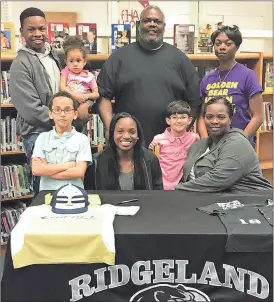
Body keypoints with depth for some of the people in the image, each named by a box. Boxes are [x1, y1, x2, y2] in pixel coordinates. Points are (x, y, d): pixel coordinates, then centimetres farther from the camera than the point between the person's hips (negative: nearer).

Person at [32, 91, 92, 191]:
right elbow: (36, 169, -3)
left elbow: (79, 172, -8)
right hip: (47, 192, 1)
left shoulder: (82, 139, 2)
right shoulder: (42, 137, 8)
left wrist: (47, 170, -6)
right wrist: (67, 165, -7)